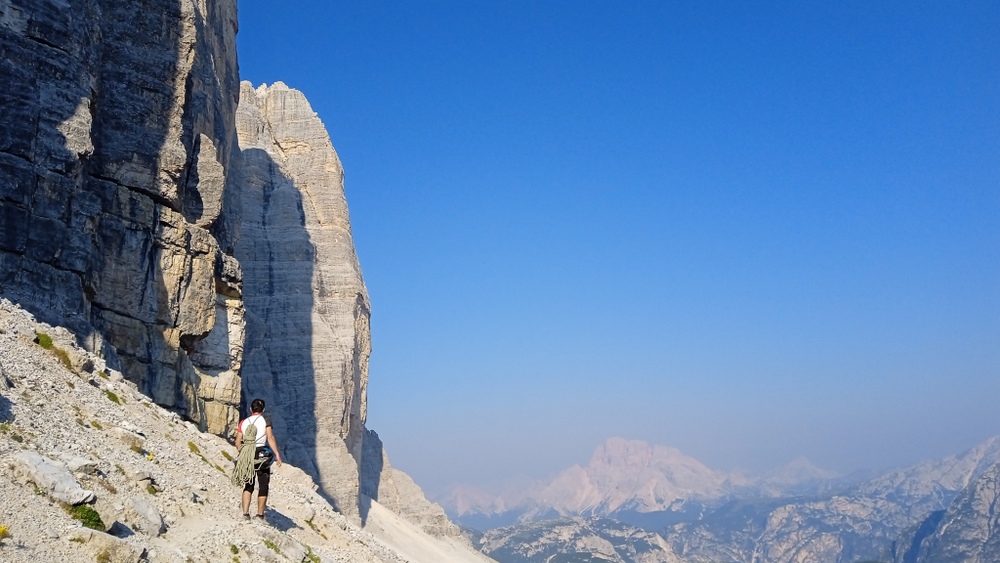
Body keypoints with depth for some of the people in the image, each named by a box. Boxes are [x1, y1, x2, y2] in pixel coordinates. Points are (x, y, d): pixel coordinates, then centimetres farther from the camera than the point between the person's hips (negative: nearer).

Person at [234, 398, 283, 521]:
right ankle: (260, 515, 10)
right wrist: (277, 454, -16)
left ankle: (245, 513, 1)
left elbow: (238, 443, 5)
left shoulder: (243, 422, 8)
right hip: (262, 455, -3)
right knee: (263, 487, 8)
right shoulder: (265, 419, -2)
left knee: (248, 486, 13)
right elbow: (270, 437, -14)